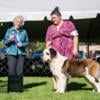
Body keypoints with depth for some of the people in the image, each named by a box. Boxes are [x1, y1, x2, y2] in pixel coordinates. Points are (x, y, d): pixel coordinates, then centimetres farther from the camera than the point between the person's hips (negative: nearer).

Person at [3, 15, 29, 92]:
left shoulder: (24, 31, 9)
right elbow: (5, 42, 7)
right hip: (11, 53, -1)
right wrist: (9, 40, -14)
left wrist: (22, 44, -9)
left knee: (20, 72, -1)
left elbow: (27, 42, 11)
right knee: (11, 71, -7)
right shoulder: (9, 30, 7)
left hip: (21, 53, 1)